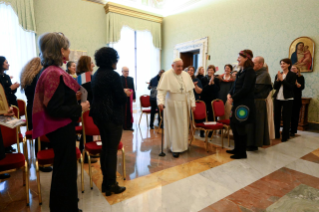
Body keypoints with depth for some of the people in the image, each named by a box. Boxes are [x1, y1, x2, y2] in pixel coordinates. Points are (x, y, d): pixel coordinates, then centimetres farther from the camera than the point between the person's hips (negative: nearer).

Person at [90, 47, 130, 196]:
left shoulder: (96, 75, 11)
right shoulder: (113, 75, -14)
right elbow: (121, 98, -16)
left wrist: (121, 92, 15)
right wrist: (126, 94, 5)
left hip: (99, 115, 8)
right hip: (112, 116, -8)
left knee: (105, 148, 16)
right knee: (112, 150, 1)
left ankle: (106, 182, 27)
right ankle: (111, 185, 14)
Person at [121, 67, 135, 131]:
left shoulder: (131, 79, 9)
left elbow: (133, 88, 9)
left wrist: (134, 97, 6)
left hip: (129, 97, 3)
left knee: (129, 111, 6)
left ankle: (129, 126, 16)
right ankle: (122, 125, 13)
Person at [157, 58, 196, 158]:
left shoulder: (186, 75, 6)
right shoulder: (167, 75, -10)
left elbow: (190, 90, 9)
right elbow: (161, 90, -18)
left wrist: (192, 103, 5)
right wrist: (160, 102, -33)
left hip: (184, 105, 5)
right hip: (172, 105, -5)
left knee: (183, 126, 13)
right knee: (174, 126, 2)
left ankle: (182, 145, 30)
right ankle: (175, 148, 13)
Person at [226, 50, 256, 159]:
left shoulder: (249, 71, -12)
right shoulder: (241, 71, 14)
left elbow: (245, 89, -20)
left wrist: (233, 98, -14)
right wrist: (230, 94, -3)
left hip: (244, 104, -9)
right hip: (237, 103, 9)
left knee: (240, 127, -1)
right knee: (233, 125, 14)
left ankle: (242, 152, 15)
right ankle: (237, 148, 30)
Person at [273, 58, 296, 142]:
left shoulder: (292, 75, -1)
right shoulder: (278, 75, 10)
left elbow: (291, 86, -12)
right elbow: (275, 87, 3)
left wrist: (282, 79, -15)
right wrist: (278, 80, -13)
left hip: (287, 99, -4)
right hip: (277, 98, 4)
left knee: (286, 118, 1)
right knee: (276, 117, 9)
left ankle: (285, 136, 10)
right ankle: (276, 134, 21)